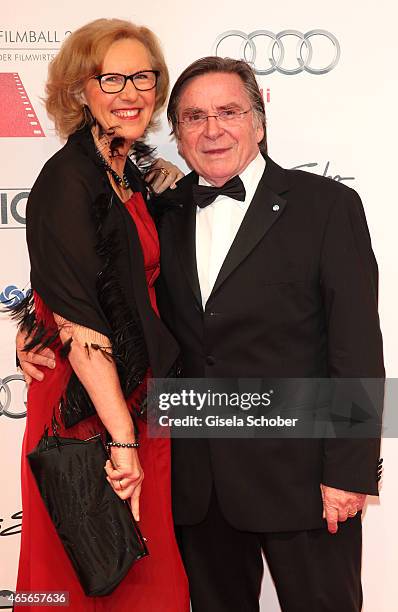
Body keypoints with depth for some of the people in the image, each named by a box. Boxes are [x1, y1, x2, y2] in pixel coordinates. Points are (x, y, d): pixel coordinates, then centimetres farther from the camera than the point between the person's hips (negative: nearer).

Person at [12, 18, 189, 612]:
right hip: (87, 405, -8)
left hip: (136, 391, 8)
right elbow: (79, 324, -22)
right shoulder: (69, 179, -17)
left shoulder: (135, 172, 8)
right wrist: (122, 439, -23)